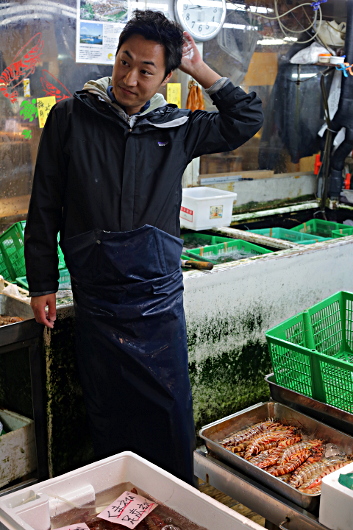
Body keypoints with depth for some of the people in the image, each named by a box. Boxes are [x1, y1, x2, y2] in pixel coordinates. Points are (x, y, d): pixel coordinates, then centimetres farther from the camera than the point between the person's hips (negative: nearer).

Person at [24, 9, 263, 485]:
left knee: (171, 410, 9)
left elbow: (247, 121, 13)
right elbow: (45, 206, 3)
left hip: (160, 300, 1)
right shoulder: (70, 117, -1)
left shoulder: (176, 128, 3)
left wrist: (200, 70, 3)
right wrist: (42, 284, 2)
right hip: (96, 302, -1)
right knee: (108, 415, 11)